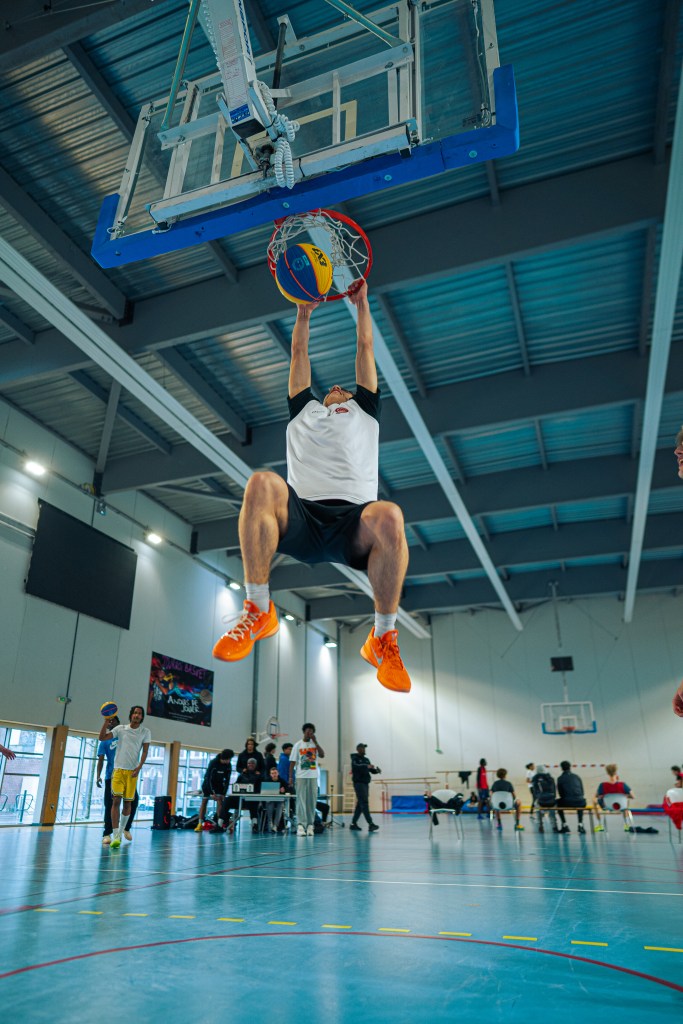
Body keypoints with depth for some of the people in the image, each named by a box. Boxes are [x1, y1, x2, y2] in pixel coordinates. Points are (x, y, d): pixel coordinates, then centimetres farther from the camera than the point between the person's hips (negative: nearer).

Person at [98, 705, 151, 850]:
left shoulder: (145, 732, 3)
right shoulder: (120, 729, 4)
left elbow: (145, 751, 0)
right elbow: (102, 737, -2)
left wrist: (139, 768, -11)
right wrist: (106, 722, -13)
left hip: (132, 771, 1)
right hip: (118, 769, 0)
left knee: (128, 802, 5)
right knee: (116, 801, -10)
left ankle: (121, 831, 25)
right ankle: (115, 836, -9)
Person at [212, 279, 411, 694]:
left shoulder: (365, 411, 33)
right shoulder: (305, 411, 36)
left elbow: (365, 348, 36)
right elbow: (300, 355, 41)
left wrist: (362, 301, 43)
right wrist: (304, 312, 47)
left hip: (354, 523, 0)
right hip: (300, 517, 1)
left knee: (389, 516, -36)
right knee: (262, 484, -32)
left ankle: (383, 638, -13)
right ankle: (259, 612, -19)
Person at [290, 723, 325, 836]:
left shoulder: (315, 744, 8)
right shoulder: (298, 745, 1)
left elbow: (322, 755, -8)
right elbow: (292, 762, 1)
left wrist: (315, 742, -11)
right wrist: (290, 777, -6)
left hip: (313, 776, 2)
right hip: (301, 776, -2)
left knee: (312, 800, 4)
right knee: (301, 800, -6)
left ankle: (310, 825, 10)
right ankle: (300, 825, -7)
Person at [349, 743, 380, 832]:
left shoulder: (366, 759, 18)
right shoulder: (355, 758, -3)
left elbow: (372, 771, 14)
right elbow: (356, 766, -24)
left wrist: (376, 770, -8)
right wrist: (367, 766, -33)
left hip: (366, 783, 7)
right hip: (358, 783, -7)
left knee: (360, 804, 8)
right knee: (364, 803, -13)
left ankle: (353, 824, 15)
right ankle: (370, 824, -19)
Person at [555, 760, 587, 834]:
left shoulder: (560, 778, 4)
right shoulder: (577, 777, 13)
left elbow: (560, 793, 6)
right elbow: (582, 792, 16)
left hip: (567, 802, -3)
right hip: (579, 802, 3)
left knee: (558, 802, 29)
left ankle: (565, 825, 21)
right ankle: (580, 824, 23)